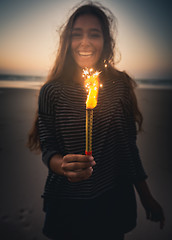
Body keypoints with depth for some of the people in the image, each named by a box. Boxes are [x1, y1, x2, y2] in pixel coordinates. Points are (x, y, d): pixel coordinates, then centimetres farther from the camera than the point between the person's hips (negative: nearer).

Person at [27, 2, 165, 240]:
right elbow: (48, 149, -8)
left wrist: (147, 198, 7)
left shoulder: (121, 85, -5)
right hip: (67, 204, -1)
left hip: (114, 201, 2)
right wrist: (63, 165, -32)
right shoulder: (52, 91, -10)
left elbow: (129, 146, 1)